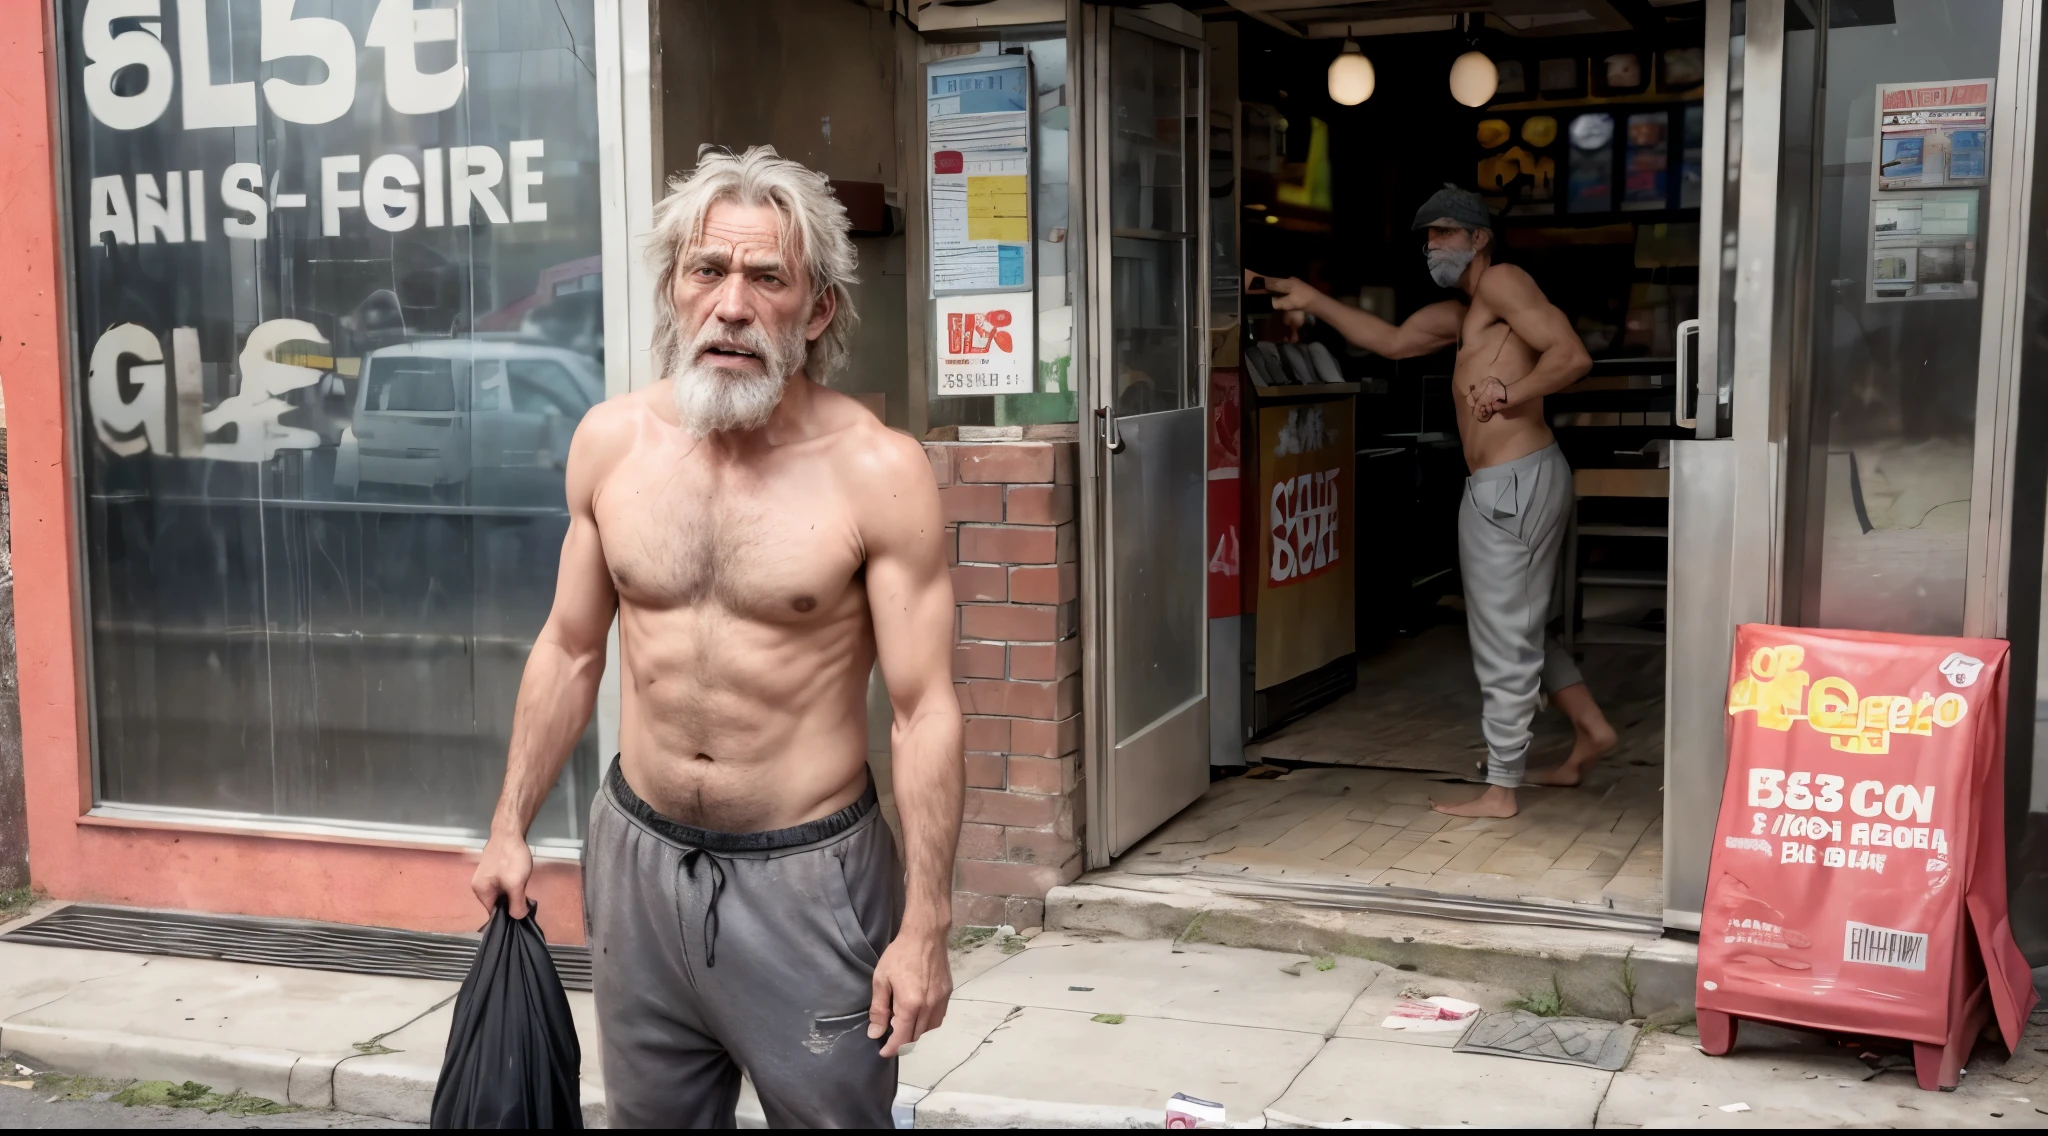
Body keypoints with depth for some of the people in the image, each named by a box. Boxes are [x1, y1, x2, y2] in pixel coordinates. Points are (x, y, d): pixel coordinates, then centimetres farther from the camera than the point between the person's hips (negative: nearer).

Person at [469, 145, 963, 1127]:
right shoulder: (610, 441, -1)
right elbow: (570, 650, 10)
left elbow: (925, 711, -13)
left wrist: (926, 925, -15)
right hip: (638, 857, 4)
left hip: (807, 876, -4)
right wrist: (510, 826, 11)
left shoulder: (877, 472, -14)